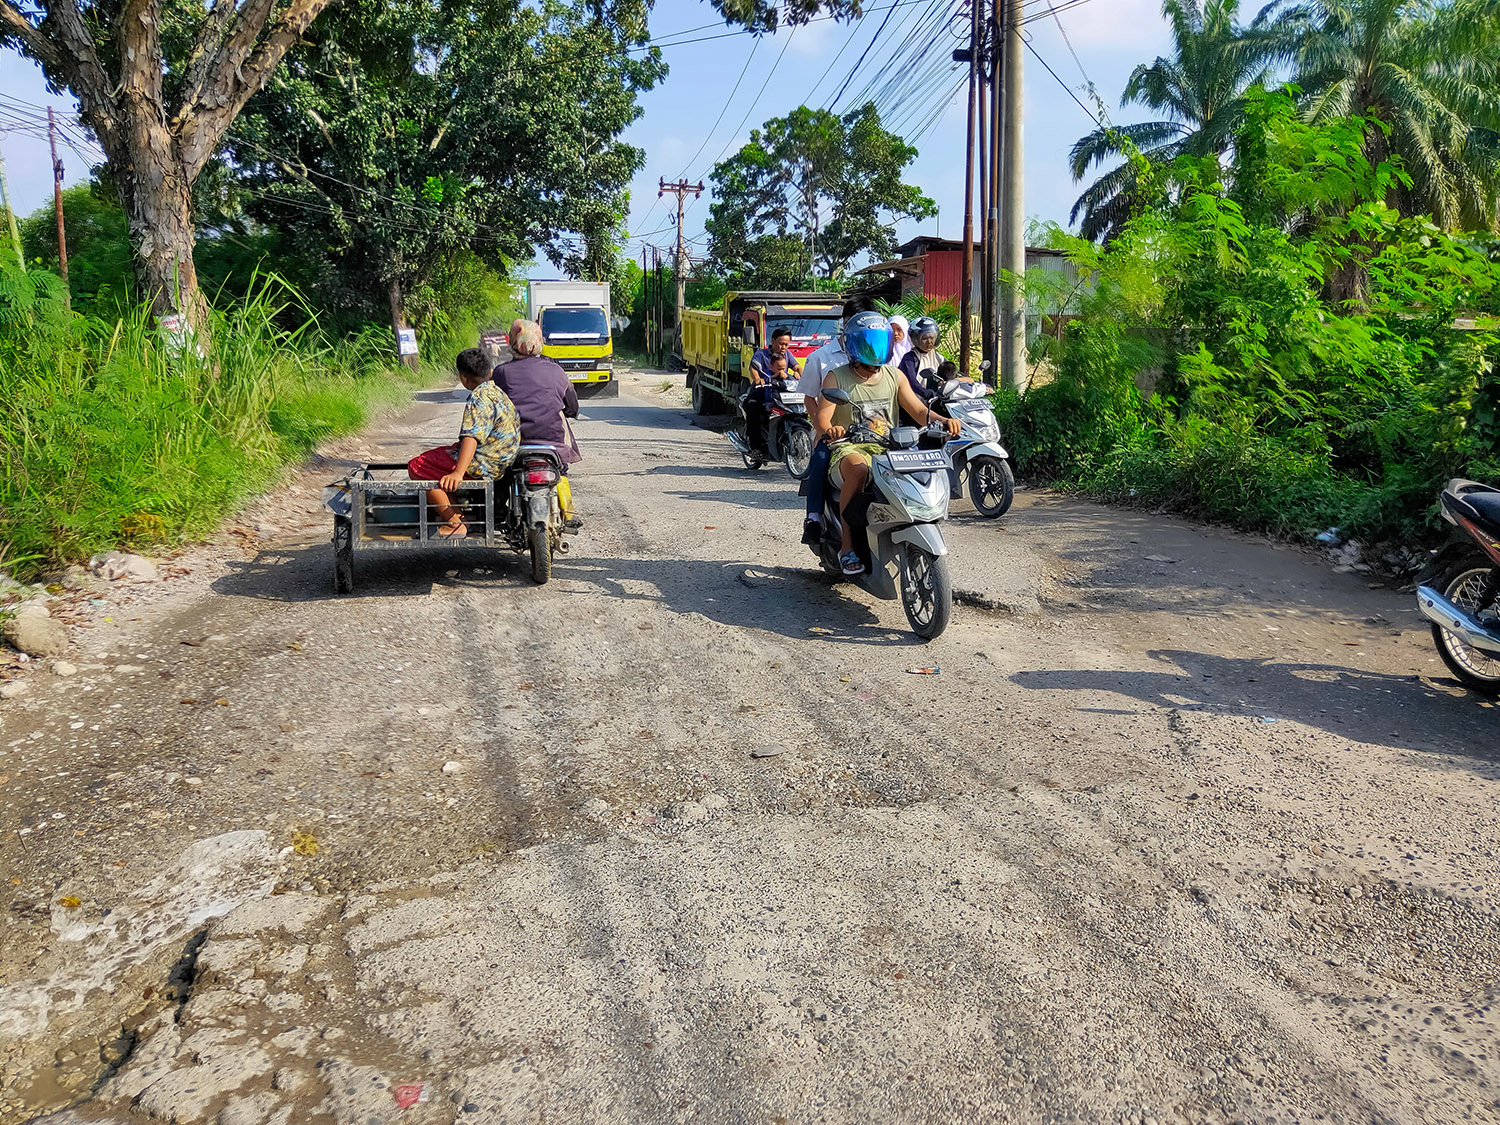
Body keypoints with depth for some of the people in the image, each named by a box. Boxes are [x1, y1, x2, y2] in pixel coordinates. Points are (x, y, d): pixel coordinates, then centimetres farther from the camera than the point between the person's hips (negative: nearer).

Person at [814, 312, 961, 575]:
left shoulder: (894, 376, 16)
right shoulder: (837, 377, 3)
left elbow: (918, 410, 8)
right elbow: (822, 418, -9)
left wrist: (944, 421, -13)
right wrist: (829, 430, -35)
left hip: (888, 450, 4)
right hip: (849, 449, -4)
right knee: (857, 469, -39)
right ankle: (847, 546, -30)